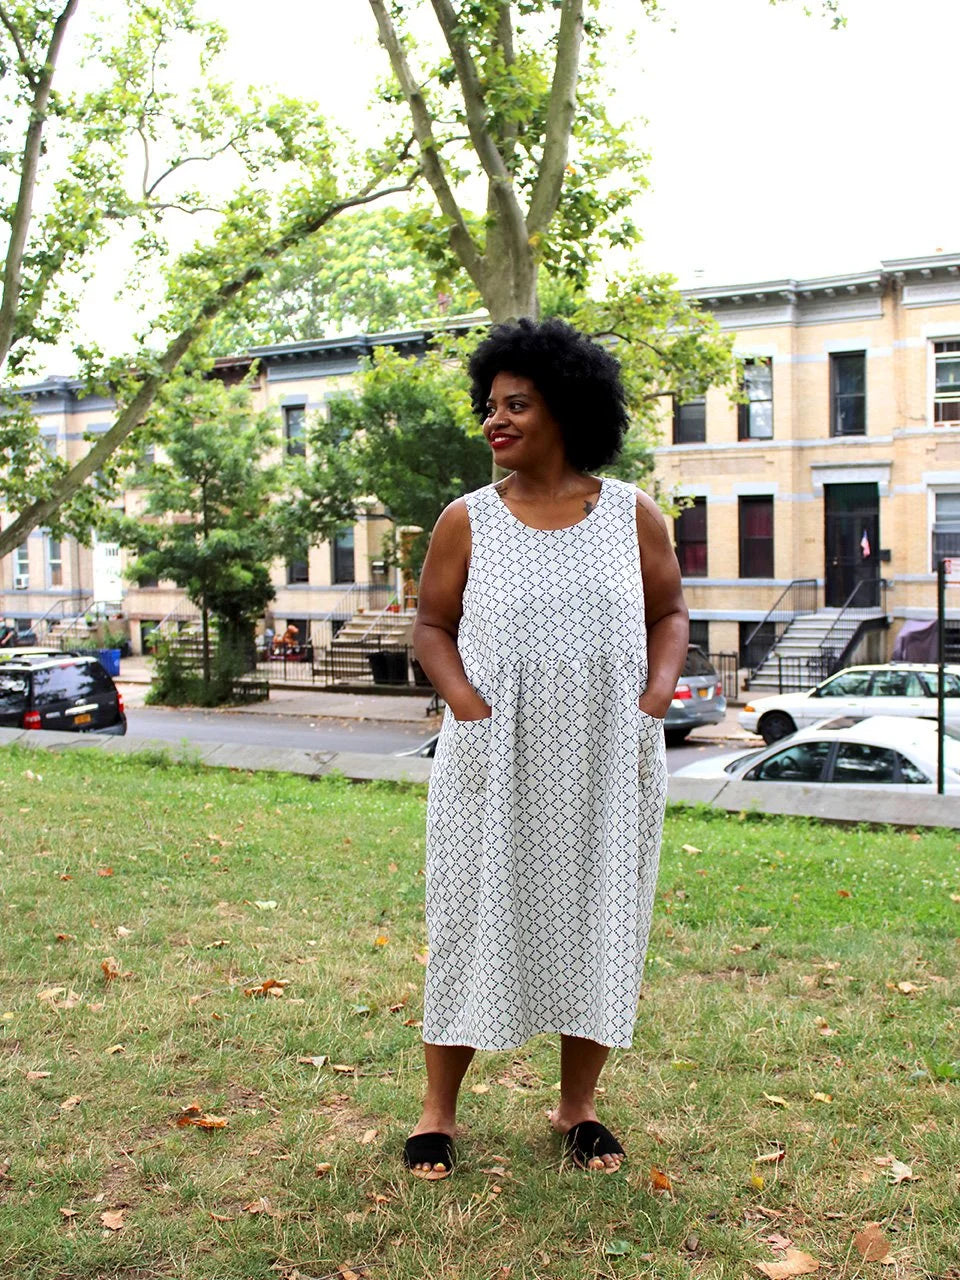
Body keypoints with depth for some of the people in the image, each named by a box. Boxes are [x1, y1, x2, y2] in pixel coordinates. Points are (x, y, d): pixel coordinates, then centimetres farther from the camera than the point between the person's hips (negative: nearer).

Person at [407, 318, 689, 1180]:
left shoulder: (632, 513, 3)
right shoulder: (467, 521, 1)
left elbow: (669, 612, 10)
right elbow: (431, 626, 5)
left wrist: (659, 690, -7)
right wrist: (464, 698, -12)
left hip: (609, 762, 1)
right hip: (494, 763, -1)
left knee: (598, 917, 9)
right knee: (474, 917, 4)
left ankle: (579, 1107, 28)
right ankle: (439, 1111, 20)